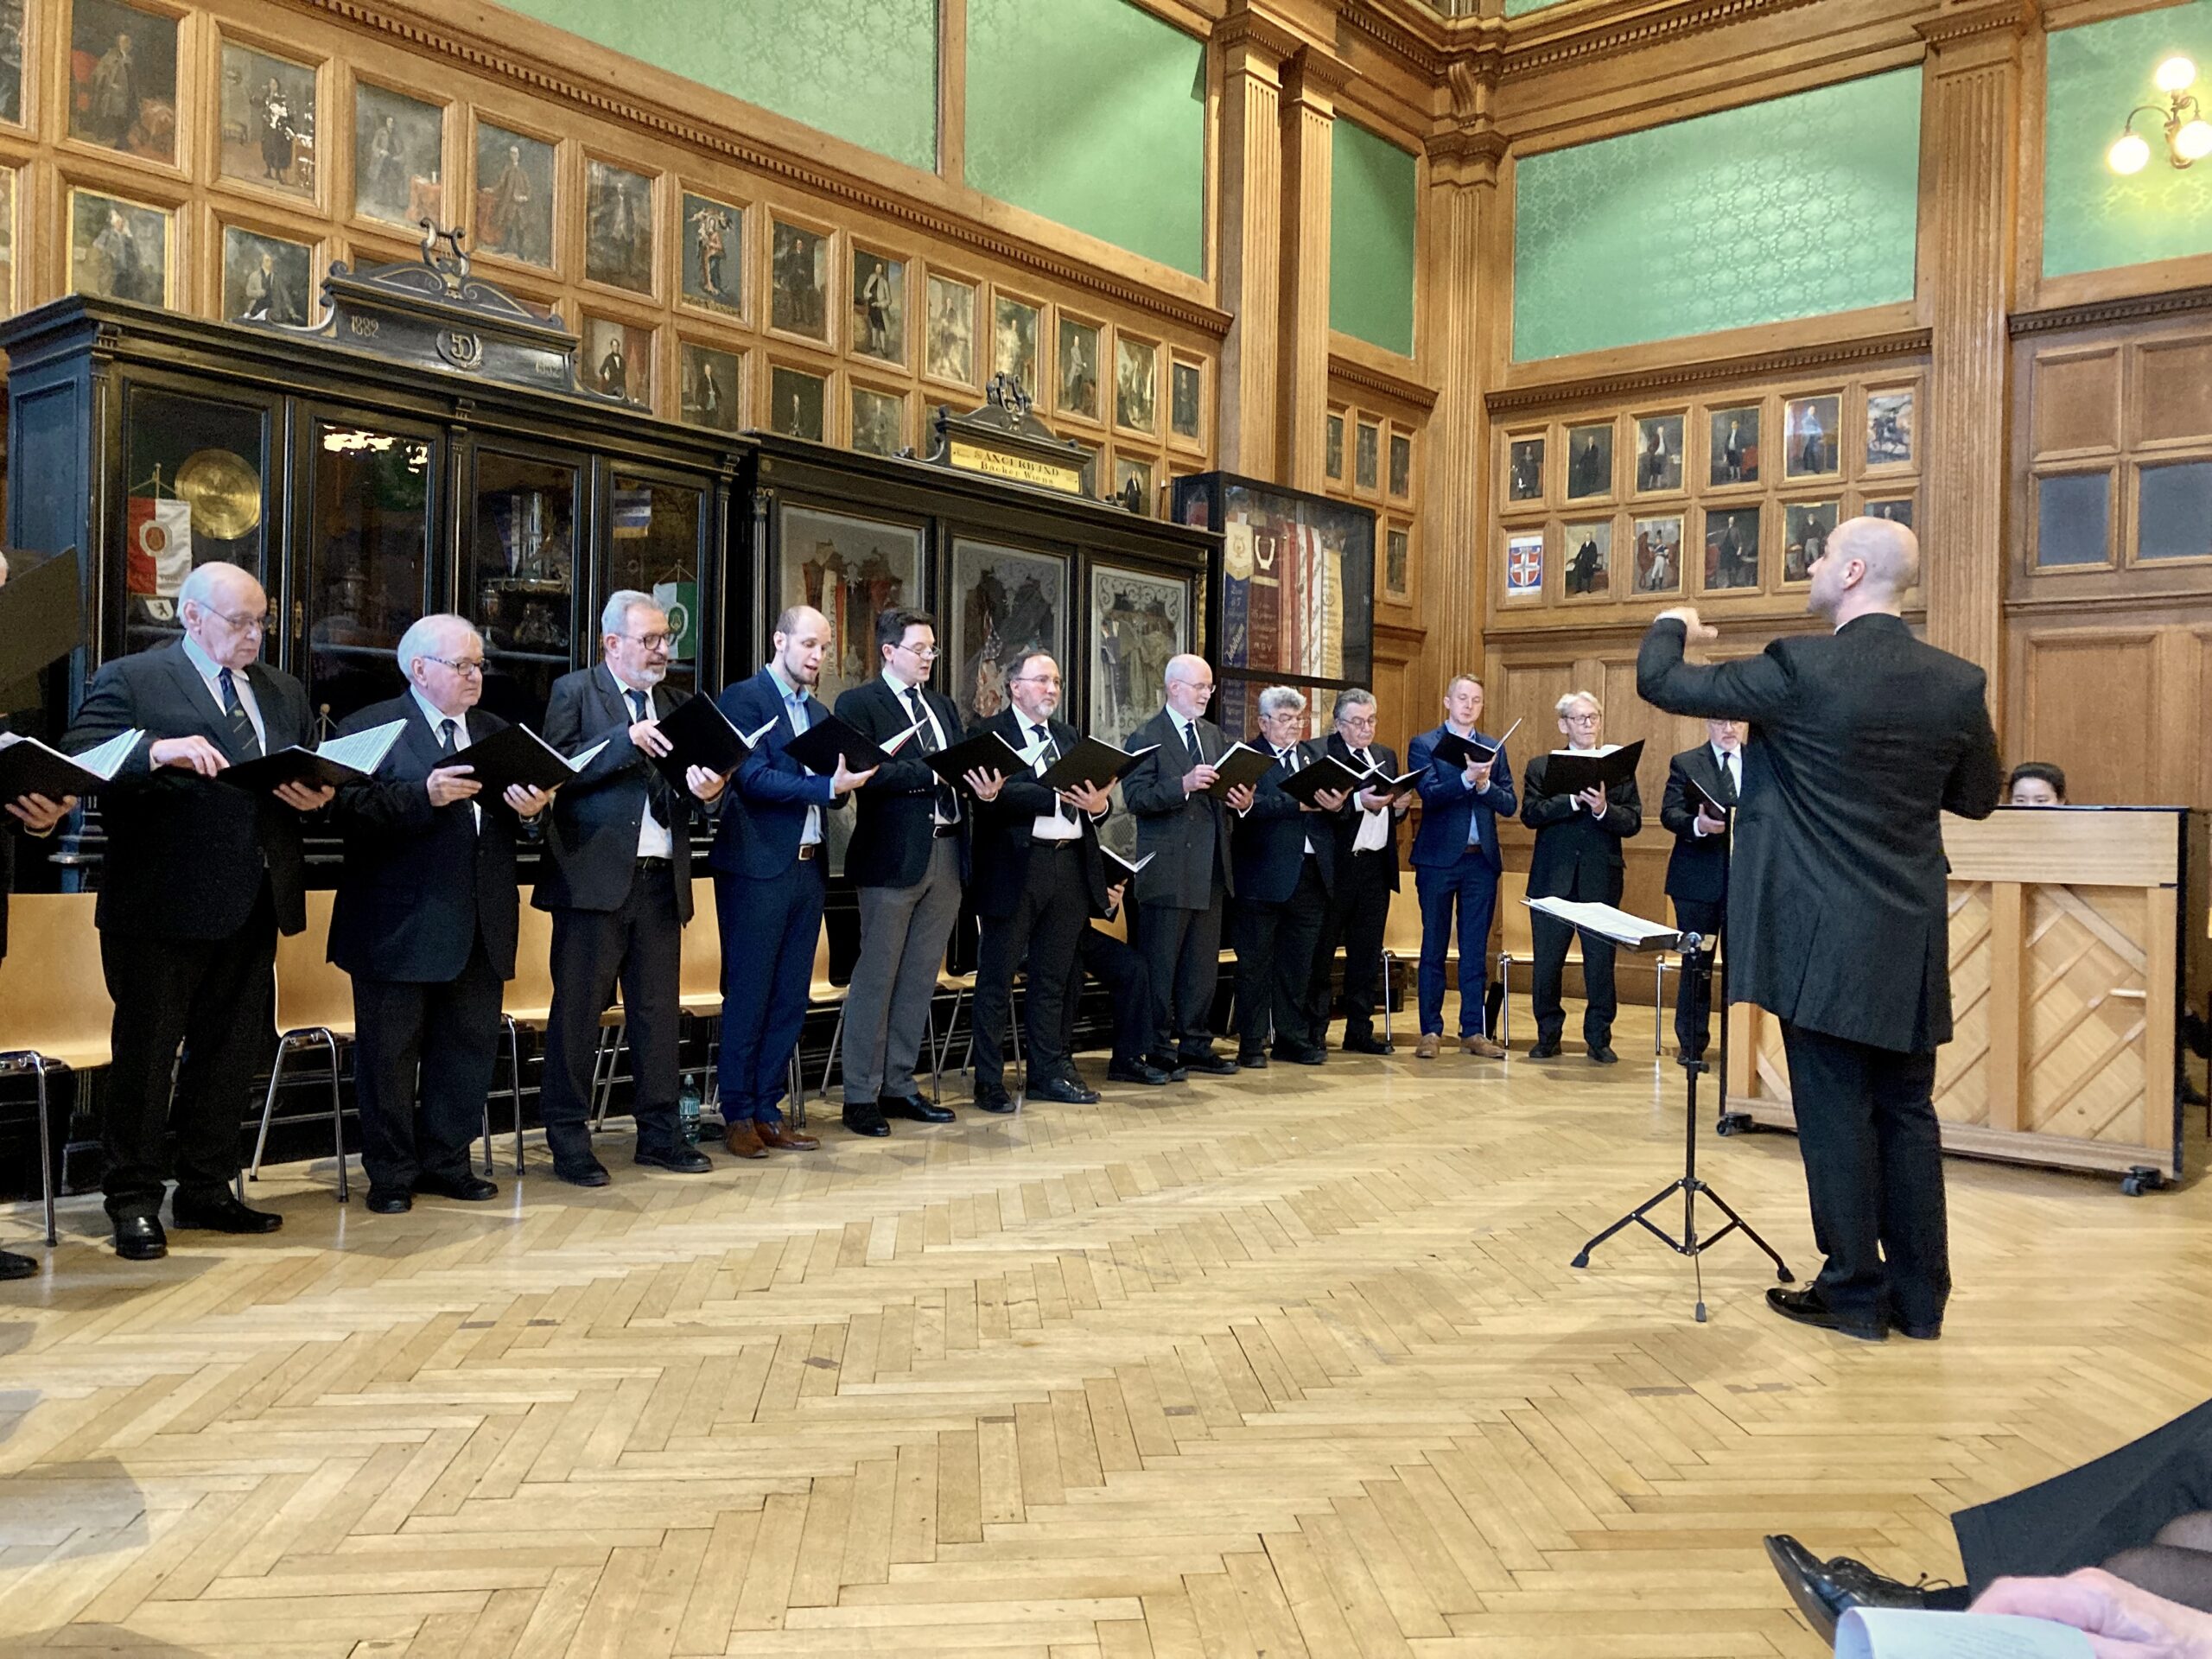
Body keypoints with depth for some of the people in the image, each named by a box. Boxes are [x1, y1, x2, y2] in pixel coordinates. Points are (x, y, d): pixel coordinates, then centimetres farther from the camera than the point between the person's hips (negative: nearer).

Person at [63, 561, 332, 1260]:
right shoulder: (129, 680, -2)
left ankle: (206, 1191, 26)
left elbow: (314, 778, 17)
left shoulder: (283, 692, 17)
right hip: (162, 908, -6)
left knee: (231, 1054, 13)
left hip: (252, 907, 6)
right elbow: (76, 761, -14)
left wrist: (317, 797, -6)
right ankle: (134, 1203, 14)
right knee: (145, 1057, 3)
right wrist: (155, 751, -30)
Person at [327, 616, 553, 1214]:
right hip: (400, 925, -5)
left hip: (479, 925, 6)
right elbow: (351, 809, -15)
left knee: (471, 1047, 9)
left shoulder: (494, 732, 17)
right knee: (389, 1052, 2)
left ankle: (445, 1162, 23)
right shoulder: (370, 727, -2)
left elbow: (518, 812, 15)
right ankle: (391, 1175, 14)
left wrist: (529, 808, -7)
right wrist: (424, 795, -26)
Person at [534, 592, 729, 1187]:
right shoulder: (574, 691, 2)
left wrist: (707, 791, -9)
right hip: (595, 876, -5)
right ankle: (568, 1138, 9)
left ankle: (659, 1132, 18)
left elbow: (688, 791, 14)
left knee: (660, 1010, 9)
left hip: (661, 878, 5)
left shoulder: (674, 702, 18)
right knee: (578, 1009, 0)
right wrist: (628, 741, -18)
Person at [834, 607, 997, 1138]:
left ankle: (899, 1084, 20)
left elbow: (962, 769, 16)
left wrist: (983, 787, -6)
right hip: (893, 855, -7)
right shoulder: (859, 704, -3)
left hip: (947, 854, 7)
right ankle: (861, 1095, 5)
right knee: (876, 977, -2)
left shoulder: (943, 706, 20)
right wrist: (932, 773, -19)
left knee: (920, 976, 11)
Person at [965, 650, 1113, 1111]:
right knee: (997, 978, 0)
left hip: (1071, 865, 7)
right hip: (1016, 868, -6)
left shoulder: (1067, 735, 20)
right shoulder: (990, 733, -2)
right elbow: (996, 794, -18)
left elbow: (1092, 795, 14)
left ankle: (1050, 1072, 23)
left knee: (1055, 978, 13)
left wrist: (1099, 804, -9)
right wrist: (1058, 797, -24)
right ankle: (989, 1081, 7)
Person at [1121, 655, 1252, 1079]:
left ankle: (1196, 1046, 20)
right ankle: (1158, 1051, 8)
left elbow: (1227, 790, 20)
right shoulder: (1145, 738, -6)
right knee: (1160, 965, 0)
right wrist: (1184, 785, -27)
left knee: (1204, 964, 11)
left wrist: (1241, 800, -3)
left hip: (1210, 869, 7)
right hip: (1167, 872, -7)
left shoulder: (1215, 736, 16)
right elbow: (1135, 798, -16)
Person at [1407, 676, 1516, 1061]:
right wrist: (1466, 778, -27)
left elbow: (1509, 805, 4)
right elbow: (1429, 793, -13)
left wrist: (1485, 785, -14)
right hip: (1439, 857, -3)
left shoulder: (1494, 748, 12)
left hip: (1481, 859, 3)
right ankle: (1431, 1030, 9)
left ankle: (1474, 1030, 12)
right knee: (1434, 947, 4)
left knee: (1476, 950, 7)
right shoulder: (1424, 745, 1)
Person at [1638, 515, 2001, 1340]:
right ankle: (1919, 1296, 21)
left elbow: (1660, 682, -9)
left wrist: (1670, 627, 13)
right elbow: (1978, 798, 14)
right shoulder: (1958, 682, 1)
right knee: (1906, 1110, 14)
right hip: (1912, 942, 5)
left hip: (1825, 938, -5)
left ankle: (1855, 1293, 14)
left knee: (1836, 1112, 5)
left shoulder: (1802, 669, -15)